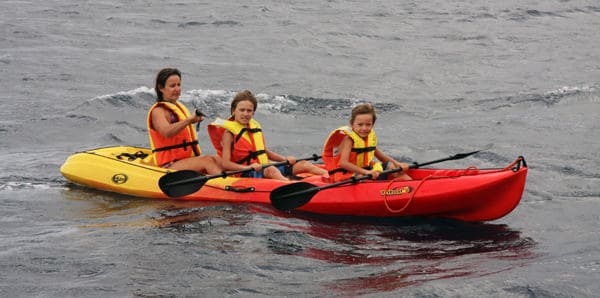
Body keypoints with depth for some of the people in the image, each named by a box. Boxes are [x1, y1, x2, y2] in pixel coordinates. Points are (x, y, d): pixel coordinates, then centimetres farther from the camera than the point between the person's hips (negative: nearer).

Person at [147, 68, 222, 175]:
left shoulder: (179, 107, 21)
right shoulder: (158, 111, -9)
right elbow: (166, 132, -32)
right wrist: (189, 120, -43)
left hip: (187, 160, 8)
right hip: (169, 165, -8)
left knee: (217, 160, -16)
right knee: (207, 161, -28)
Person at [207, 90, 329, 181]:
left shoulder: (255, 127, 18)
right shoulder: (229, 132, -4)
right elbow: (225, 163, -12)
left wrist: (285, 159, 7)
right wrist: (248, 167, -26)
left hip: (264, 169, 8)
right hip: (246, 175, -8)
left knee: (303, 164, -3)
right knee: (271, 170, -39)